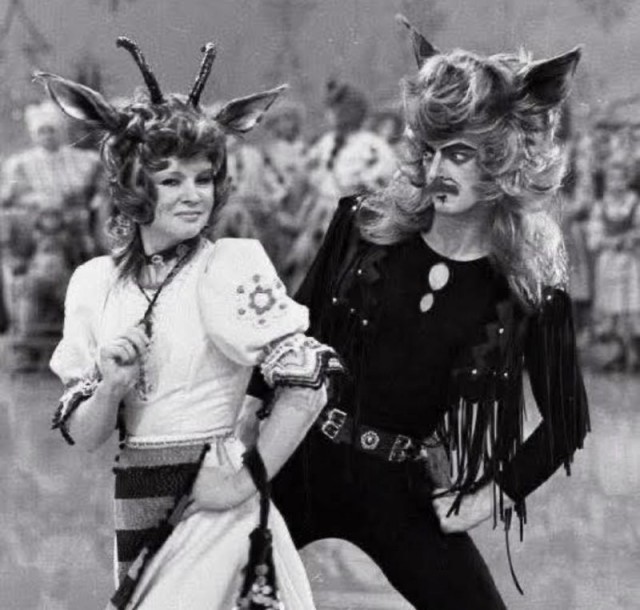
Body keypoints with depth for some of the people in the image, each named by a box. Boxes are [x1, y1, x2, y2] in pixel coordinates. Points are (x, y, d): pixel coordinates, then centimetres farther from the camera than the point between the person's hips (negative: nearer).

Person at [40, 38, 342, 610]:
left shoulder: (232, 266, -9)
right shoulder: (94, 283, 4)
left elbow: (307, 381, -16)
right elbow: (80, 434, 6)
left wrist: (251, 476, -12)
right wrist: (110, 387, -13)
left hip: (212, 512, -4)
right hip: (132, 514, 4)